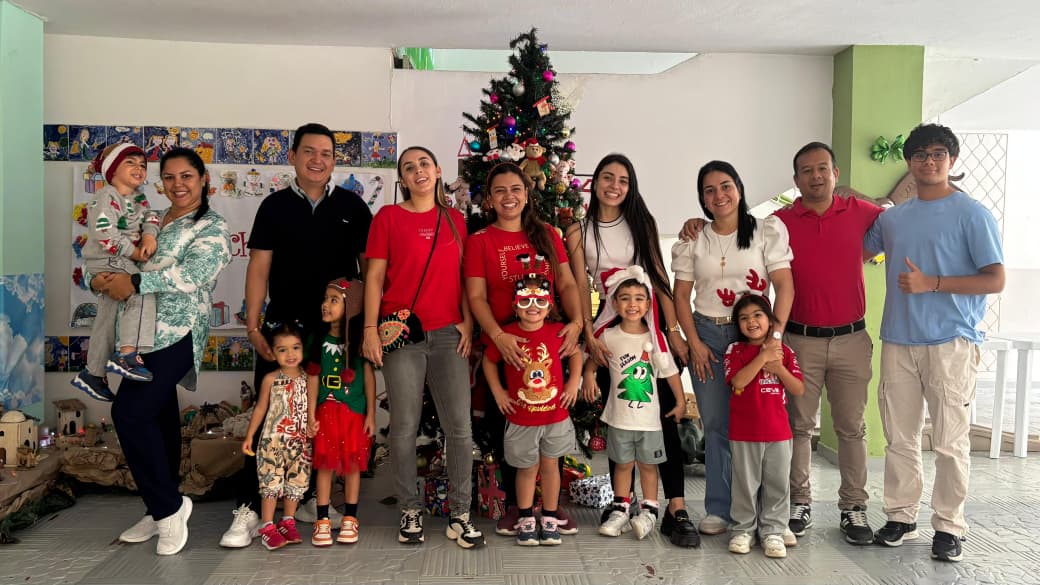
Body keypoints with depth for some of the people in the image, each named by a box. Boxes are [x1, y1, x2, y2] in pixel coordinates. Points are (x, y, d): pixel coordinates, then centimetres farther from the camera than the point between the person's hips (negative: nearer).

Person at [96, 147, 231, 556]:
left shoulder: (212, 228, -2)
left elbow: (193, 274, -20)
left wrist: (135, 282, -24)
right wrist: (98, 280, -8)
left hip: (177, 335, -7)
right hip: (140, 334, 7)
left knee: (130, 412, -15)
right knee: (159, 417, 13)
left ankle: (168, 506, 0)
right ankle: (162, 511, 25)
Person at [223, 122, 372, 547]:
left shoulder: (351, 206, 5)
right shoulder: (275, 206, 5)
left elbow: (370, 265, 4)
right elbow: (259, 267, 2)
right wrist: (253, 324, -6)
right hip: (283, 326, -1)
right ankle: (248, 508, 6)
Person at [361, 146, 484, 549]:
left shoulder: (455, 219, 12)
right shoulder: (388, 217, 4)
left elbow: (464, 277, 13)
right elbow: (374, 277, 1)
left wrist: (467, 323, 3)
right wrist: (370, 329, -6)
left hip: (449, 334, 2)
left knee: (459, 426, -1)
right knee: (404, 426, 2)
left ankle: (460, 514, 11)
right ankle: (410, 510, 17)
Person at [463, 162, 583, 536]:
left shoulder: (547, 235, 9)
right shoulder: (480, 241, 1)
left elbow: (567, 284, 6)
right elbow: (476, 297, -5)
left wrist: (576, 322, -12)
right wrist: (498, 335, -21)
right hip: (503, 347, -2)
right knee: (507, 428, 5)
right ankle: (513, 504, 20)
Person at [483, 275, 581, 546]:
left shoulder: (558, 332, -8)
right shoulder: (506, 334, -11)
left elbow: (576, 353, 11)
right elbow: (489, 361, 6)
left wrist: (573, 383, 2)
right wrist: (498, 392, 0)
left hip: (556, 415, 1)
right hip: (521, 419, -1)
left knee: (550, 465, 13)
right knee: (527, 468, 10)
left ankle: (550, 519, 26)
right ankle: (526, 519, 26)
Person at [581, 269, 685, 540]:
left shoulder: (655, 337, -5)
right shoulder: (609, 336, -5)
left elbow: (670, 371, 0)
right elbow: (593, 358, 11)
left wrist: (680, 401, 1)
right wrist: (589, 375, -7)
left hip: (649, 416, 0)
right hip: (619, 416, 1)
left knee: (647, 464, 11)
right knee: (623, 464, 12)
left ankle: (649, 511, 24)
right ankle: (620, 510, 25)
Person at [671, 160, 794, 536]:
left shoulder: (768, 231, 1)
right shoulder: (693, 240, 8)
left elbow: (784, 285, -5)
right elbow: (681, 295, 6)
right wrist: (695, 342, -3)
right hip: (707, 334, 2)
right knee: (715, 424, 5)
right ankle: (718, 509, 14)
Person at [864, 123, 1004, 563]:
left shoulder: (972, 214, 0)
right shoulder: (891, 219, 14)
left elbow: (995, 280, -6)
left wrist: (932, 283, -14)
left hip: (951, 343, -4)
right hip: (898, 342, 4)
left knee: (950, 441, 0)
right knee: (899, 438, 9)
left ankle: (949, 526, 13)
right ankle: (901, 517, 20)